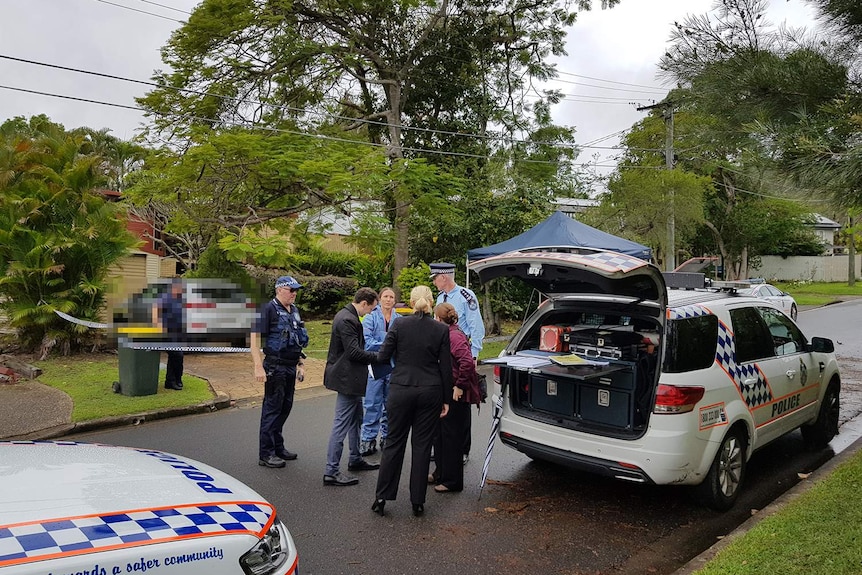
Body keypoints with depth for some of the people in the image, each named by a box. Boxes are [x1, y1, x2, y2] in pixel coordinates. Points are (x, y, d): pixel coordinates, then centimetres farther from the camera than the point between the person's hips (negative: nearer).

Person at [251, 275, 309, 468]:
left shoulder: (294, 310, 14)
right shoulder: (269, 309, -11)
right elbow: (254, 338, -16)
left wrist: (300, 364, 19)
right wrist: (259, 367, -21)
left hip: (290, 367, 8)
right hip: (275, 367, -8)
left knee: (285, 407, 14)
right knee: (272, 408, -1)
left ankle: (278, 447, 27)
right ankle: (266, 454, 8)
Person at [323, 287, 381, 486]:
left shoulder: (347, 316, 11)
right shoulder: (347, 320, -21)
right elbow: (354, 352, -25)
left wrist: (374, 356, 8)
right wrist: (378, 356, -15)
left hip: (350, 377, 11)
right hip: (347, 378, -11)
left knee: (355, 419, 21)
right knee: (342, 423, -5)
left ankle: (355, 459, 34)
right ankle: (331, 471, 2)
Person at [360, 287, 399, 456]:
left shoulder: (399, 320, 6)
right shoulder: (370, 318, -2)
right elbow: (366, 342, -12)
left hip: (394, 367, 3)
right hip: (375, 367, -3)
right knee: (372, 405, -1)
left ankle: (387, 437, 24)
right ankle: (368, 439, 9)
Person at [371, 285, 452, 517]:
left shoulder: (399, 324, -7)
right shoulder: (441, 330, -4)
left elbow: (382, 357, -4)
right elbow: (446, 368, -1)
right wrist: (446, 399, 7)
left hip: (401, 390, 0)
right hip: (430, 392, 1)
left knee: (394, 443, 11)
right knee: (422, 445, 9)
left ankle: (382, 497, 15)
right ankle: (417, 502, 16)